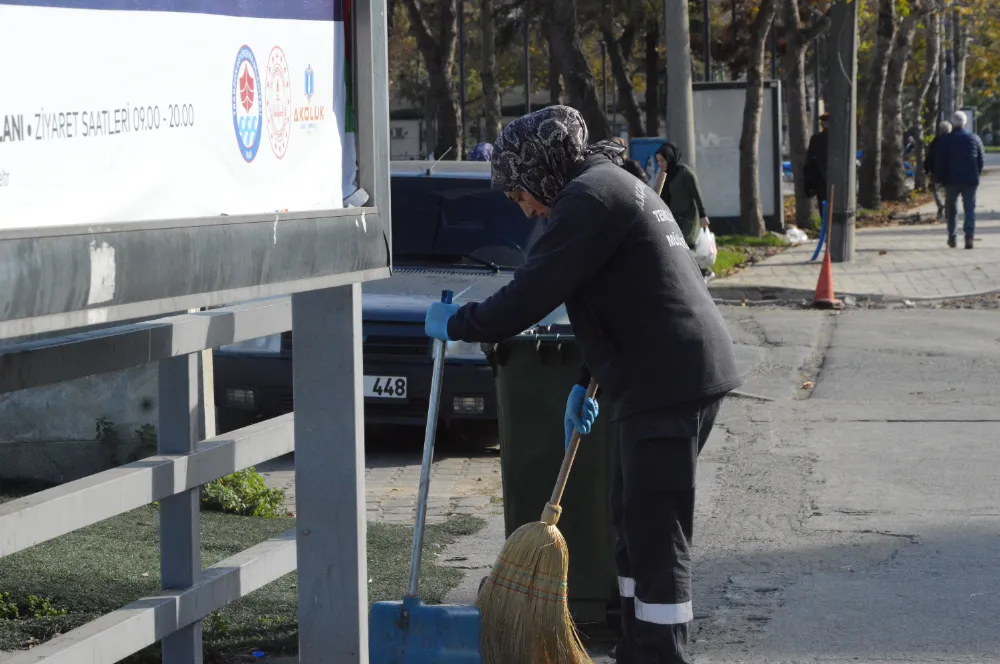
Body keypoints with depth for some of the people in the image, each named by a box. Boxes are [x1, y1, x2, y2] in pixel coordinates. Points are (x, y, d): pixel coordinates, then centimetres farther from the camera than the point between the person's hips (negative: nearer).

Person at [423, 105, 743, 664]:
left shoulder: (589, 195, -11)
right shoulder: (618, 185, 23)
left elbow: (529, 297, -15)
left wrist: (455, 324, -1)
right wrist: (586, 383, 31)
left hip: (668, 382, -11)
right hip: (682, 377, 11)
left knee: (656, 537, -8)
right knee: (635, 526, 17)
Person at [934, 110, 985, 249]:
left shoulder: (946, 140, -3)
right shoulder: (975, 139, 4)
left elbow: (939, 161, -3)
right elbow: (981, 161, 7)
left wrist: (939, 179, 6)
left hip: (951, 180, -1)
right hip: (970, 180, 1)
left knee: (951, 208, 13)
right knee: (970, 208, 0)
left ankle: (952, 237, 10)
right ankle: (969, 235, -17)